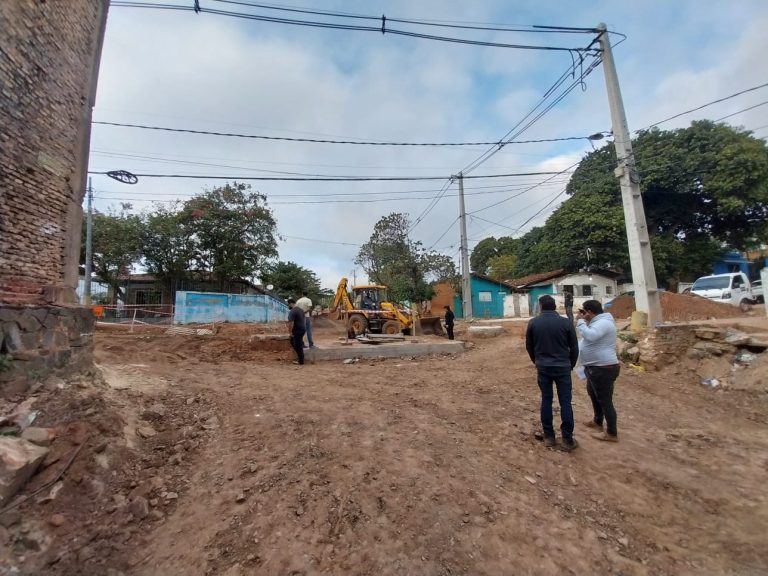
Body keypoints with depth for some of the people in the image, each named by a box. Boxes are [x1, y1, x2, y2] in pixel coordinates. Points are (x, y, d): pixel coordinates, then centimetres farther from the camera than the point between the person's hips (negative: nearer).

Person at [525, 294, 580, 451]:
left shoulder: (533, 323, -2)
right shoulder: (565, 322, -6)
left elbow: (529, 347, 6)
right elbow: (574, 347, 0)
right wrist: (571, 365, 16)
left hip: (543, 368, 1)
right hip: (562, 367, -1)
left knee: (546, 400, 10)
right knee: (565, 402, 6)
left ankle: (549, 437, 17)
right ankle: (567, 440, 11)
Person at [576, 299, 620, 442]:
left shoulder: (603, 323, -22)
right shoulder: (598, 322, 12)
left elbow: (589, 336, -37)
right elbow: (589, 335, 18)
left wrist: (580, 321, -26)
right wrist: (583, 321, 6)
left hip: (603, 369, -11)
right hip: (595, 367, 11)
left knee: (605, 400, 0)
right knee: (593, 393, 25)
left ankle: (612, 433, 13)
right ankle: (598, 421, 43)